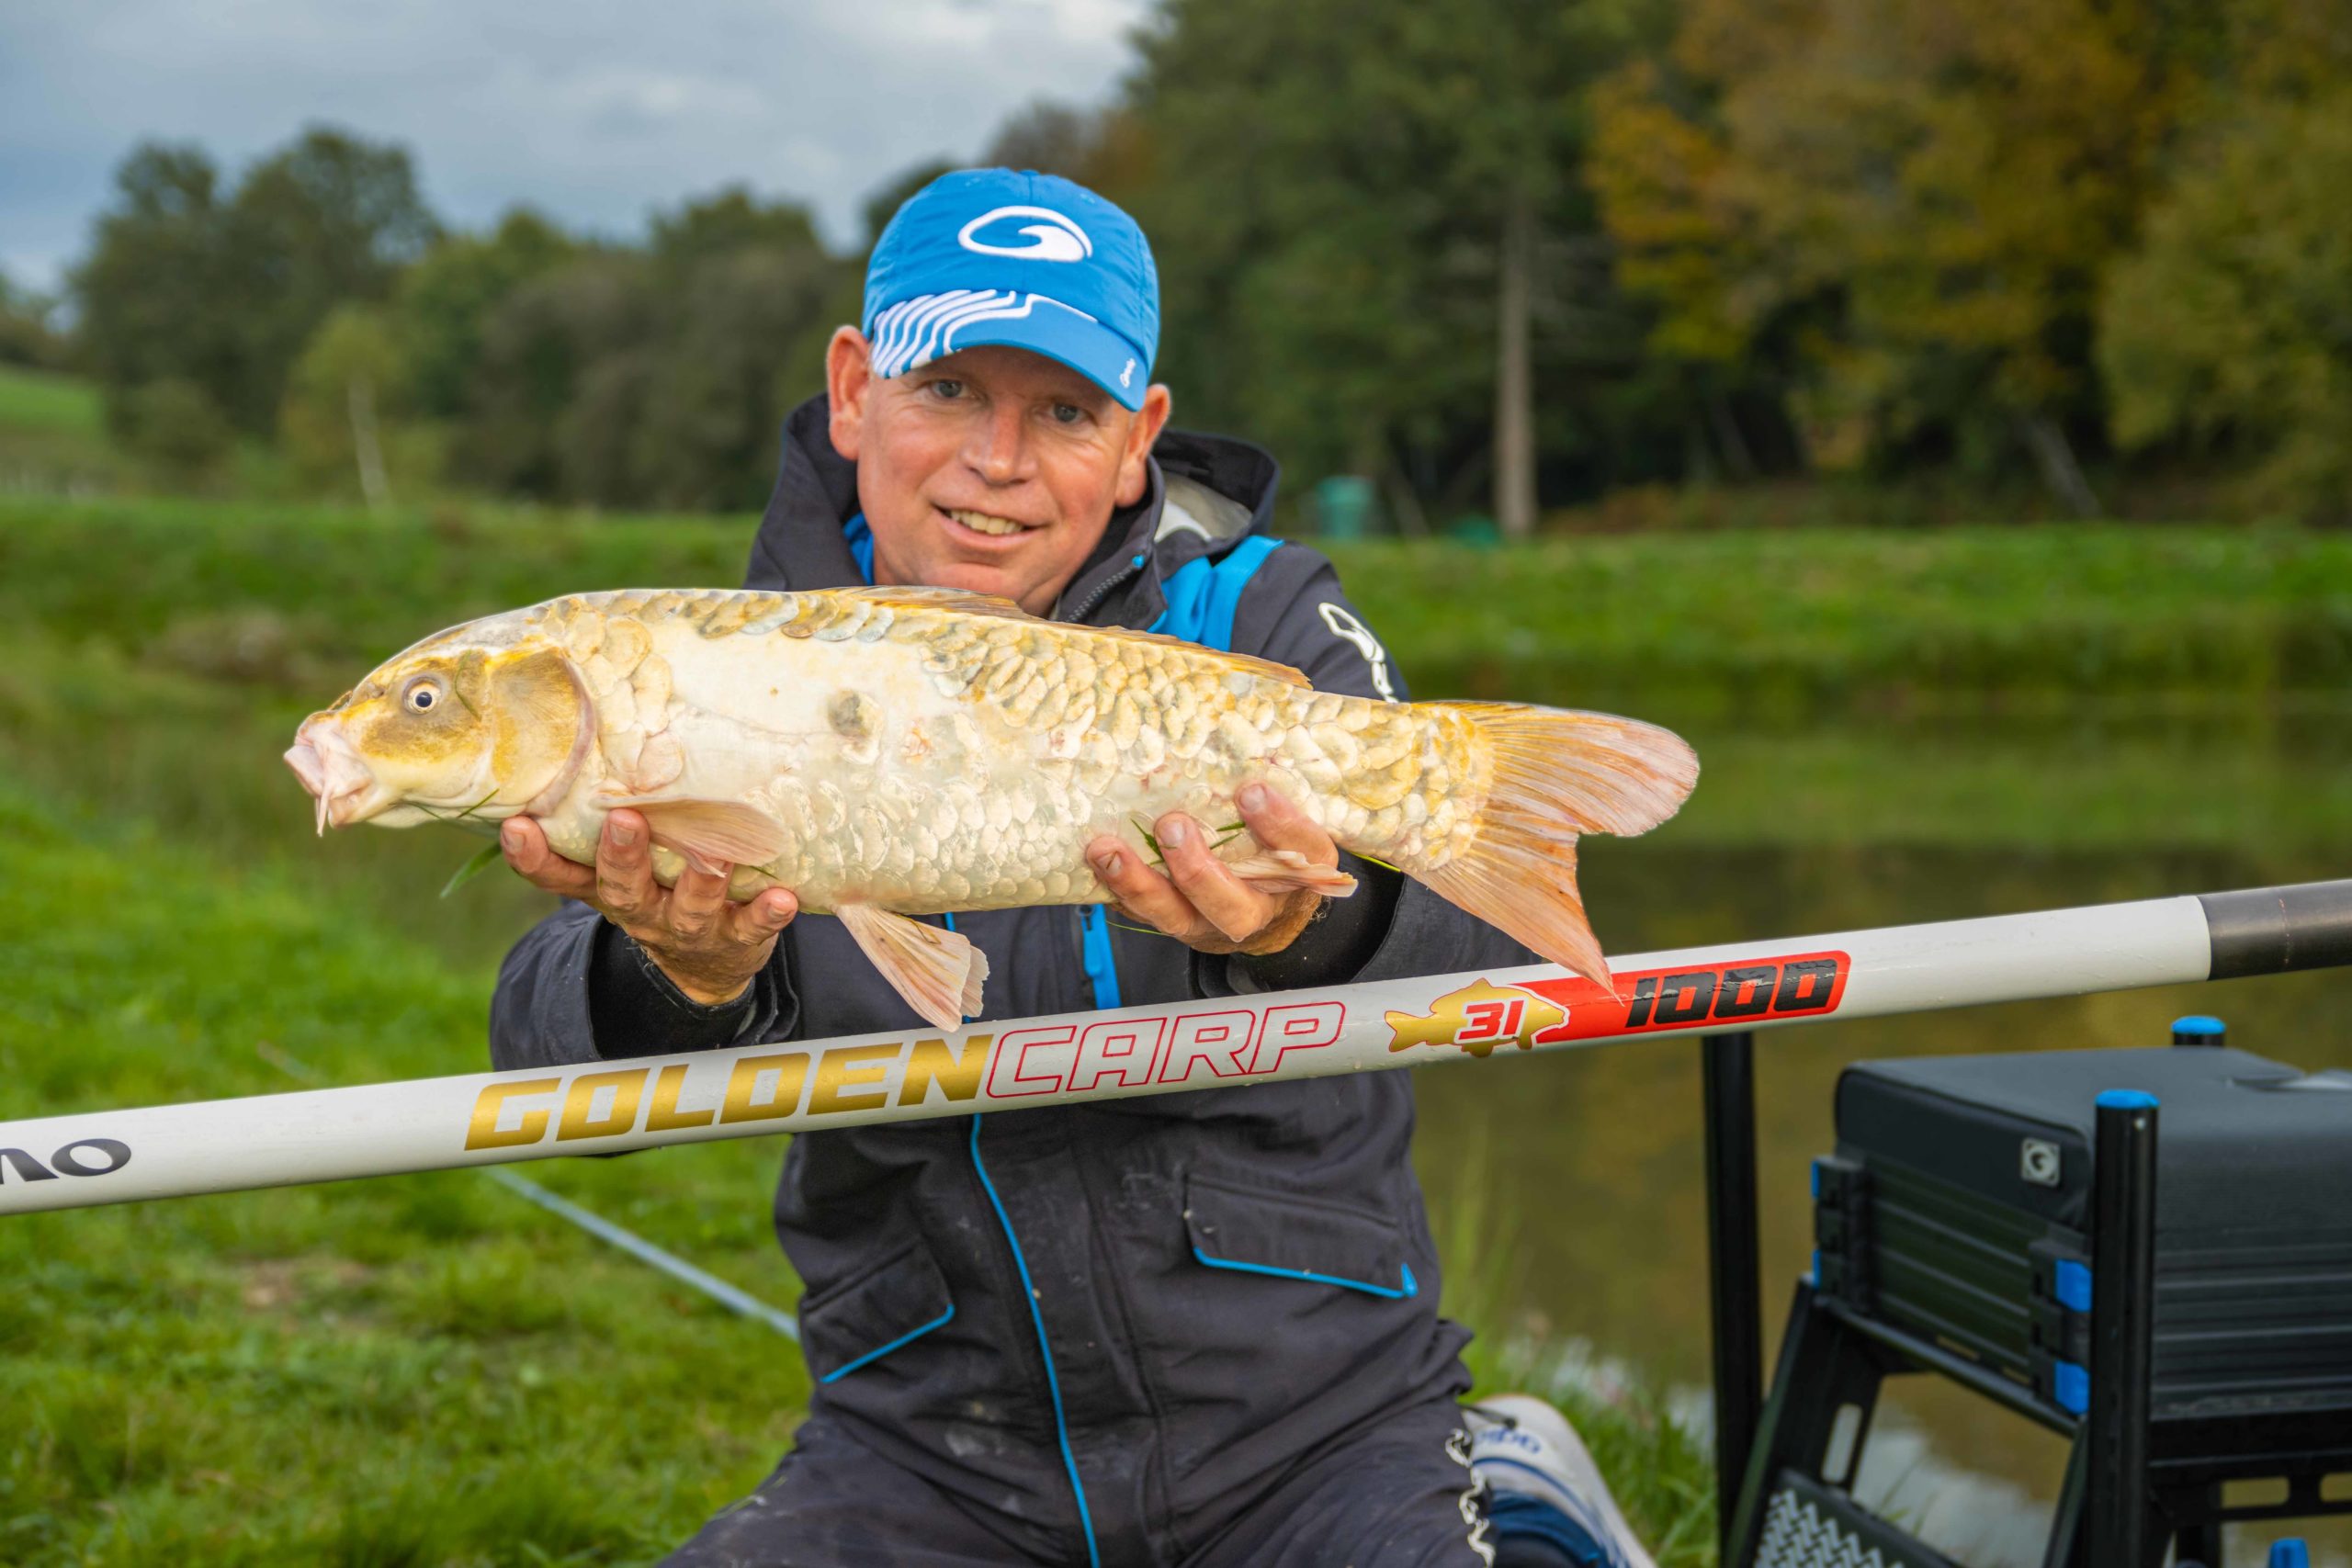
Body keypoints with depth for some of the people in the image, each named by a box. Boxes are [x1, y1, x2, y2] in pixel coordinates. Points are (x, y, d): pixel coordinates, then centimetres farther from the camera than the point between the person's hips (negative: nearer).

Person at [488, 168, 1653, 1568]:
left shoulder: (1255, 614, -2)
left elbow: (1474, 945, -20)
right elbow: (549, 1047, -14)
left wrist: (1310, 924, -44)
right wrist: (685, 979, -38)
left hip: (1316, 1420, -1)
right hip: (930, 1446, 2)